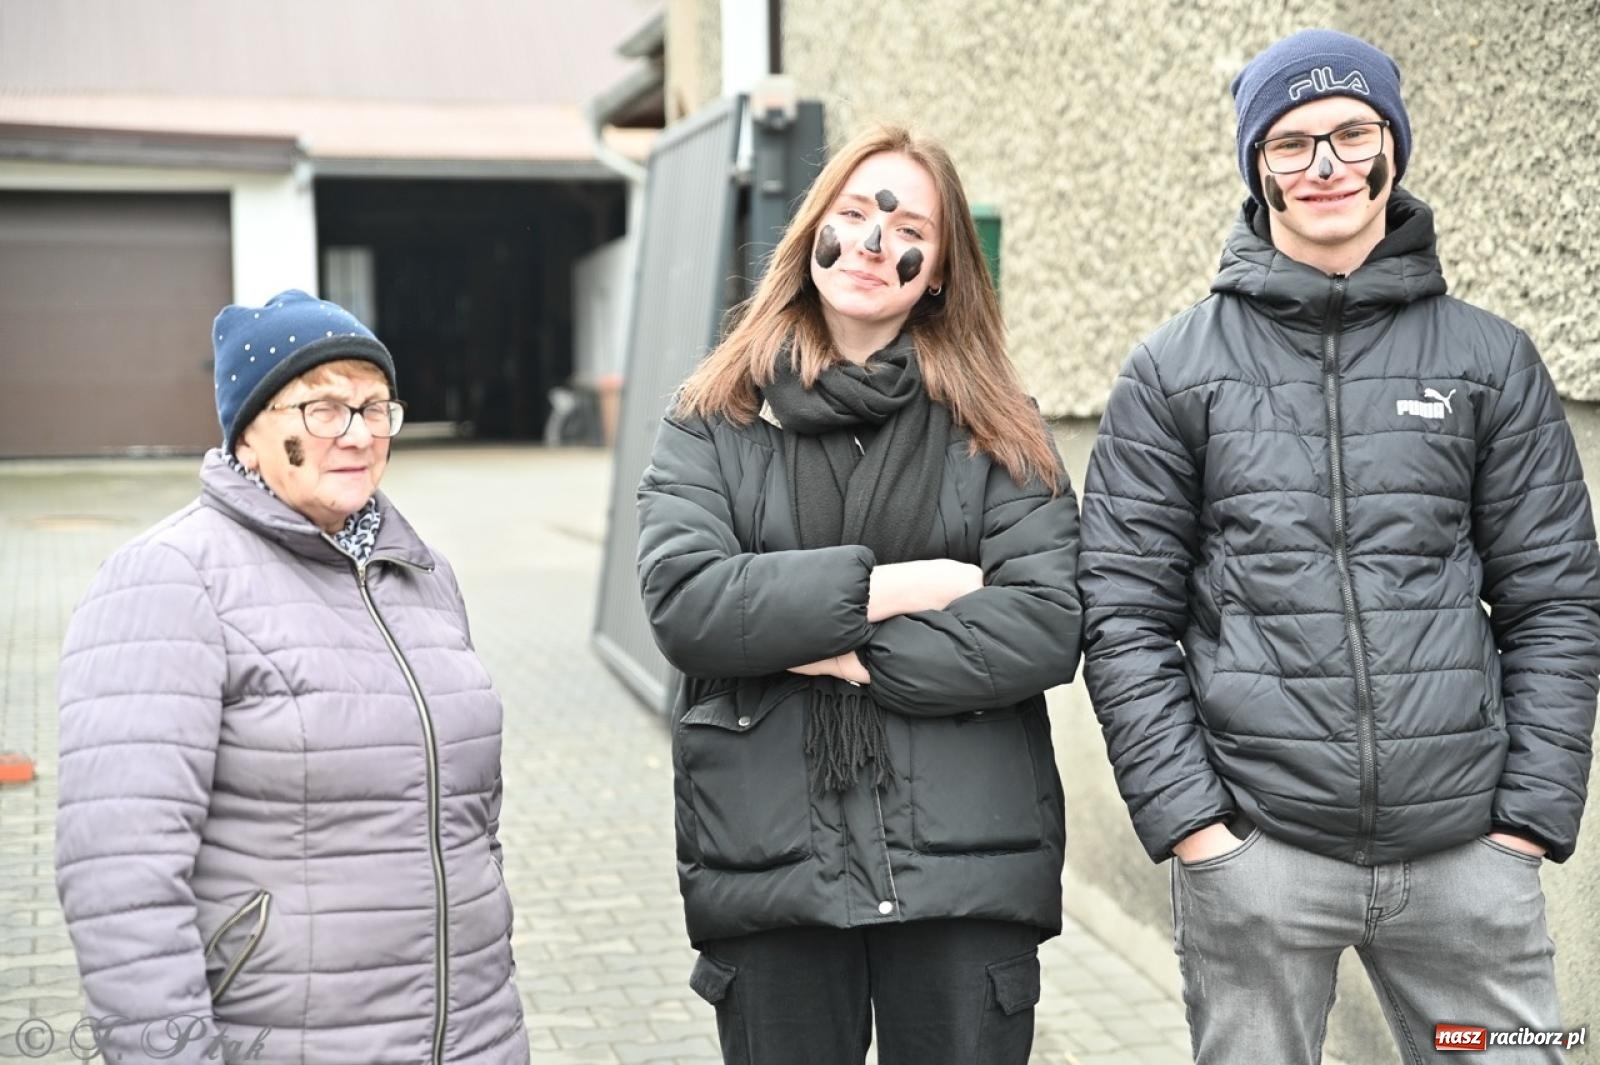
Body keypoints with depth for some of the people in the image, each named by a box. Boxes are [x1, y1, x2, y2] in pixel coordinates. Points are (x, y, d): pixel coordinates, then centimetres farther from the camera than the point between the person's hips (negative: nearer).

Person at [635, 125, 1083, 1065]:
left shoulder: (997, 428, 5)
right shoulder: (715, 421, 5)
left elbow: (1048, 626, -8)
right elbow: (683, 602, -10)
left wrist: (851, 654, -13)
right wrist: (883, 585, -13)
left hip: (964, 869, 0)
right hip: (770, 871, 0)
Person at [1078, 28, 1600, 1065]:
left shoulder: (1491, 360, 7)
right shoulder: (1174, 372, 3)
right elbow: (1124, 612, 0)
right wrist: (1185, 816, -7)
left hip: (1465, 852, 1)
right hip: (1253, 849, -1)